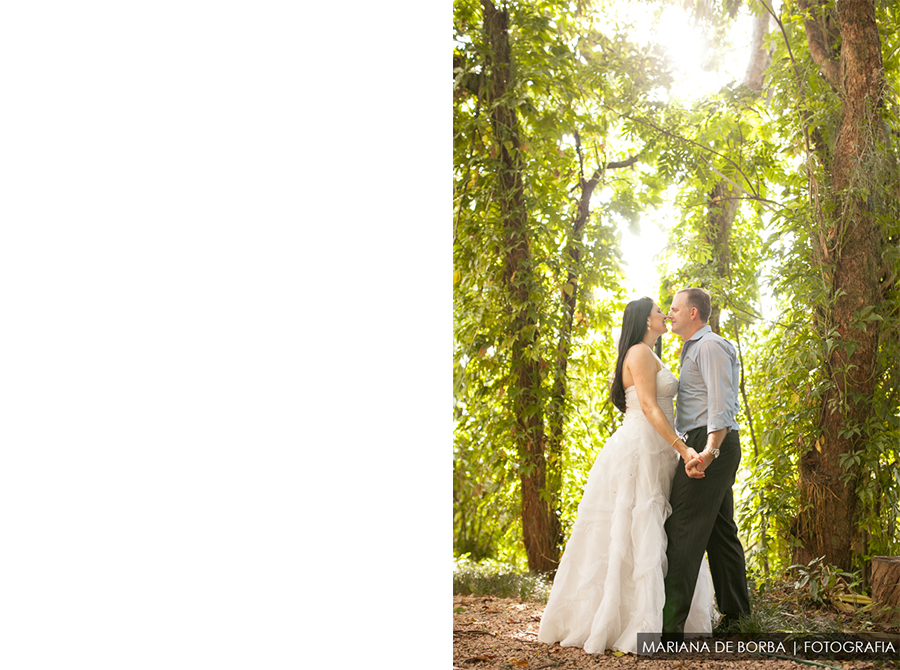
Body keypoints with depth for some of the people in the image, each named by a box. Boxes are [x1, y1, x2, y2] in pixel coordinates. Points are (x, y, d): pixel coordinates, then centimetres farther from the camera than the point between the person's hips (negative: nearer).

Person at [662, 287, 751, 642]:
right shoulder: (692, 349, 23)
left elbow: (721, 401, -22)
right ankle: (736, 617, 17)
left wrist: (710, 449, -33)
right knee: (721, 532, 12)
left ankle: (670, 626, -16)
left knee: (682, 532, -14)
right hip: (702, 446, 11)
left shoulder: (710, 346, -9)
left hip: (710, 444, -11)